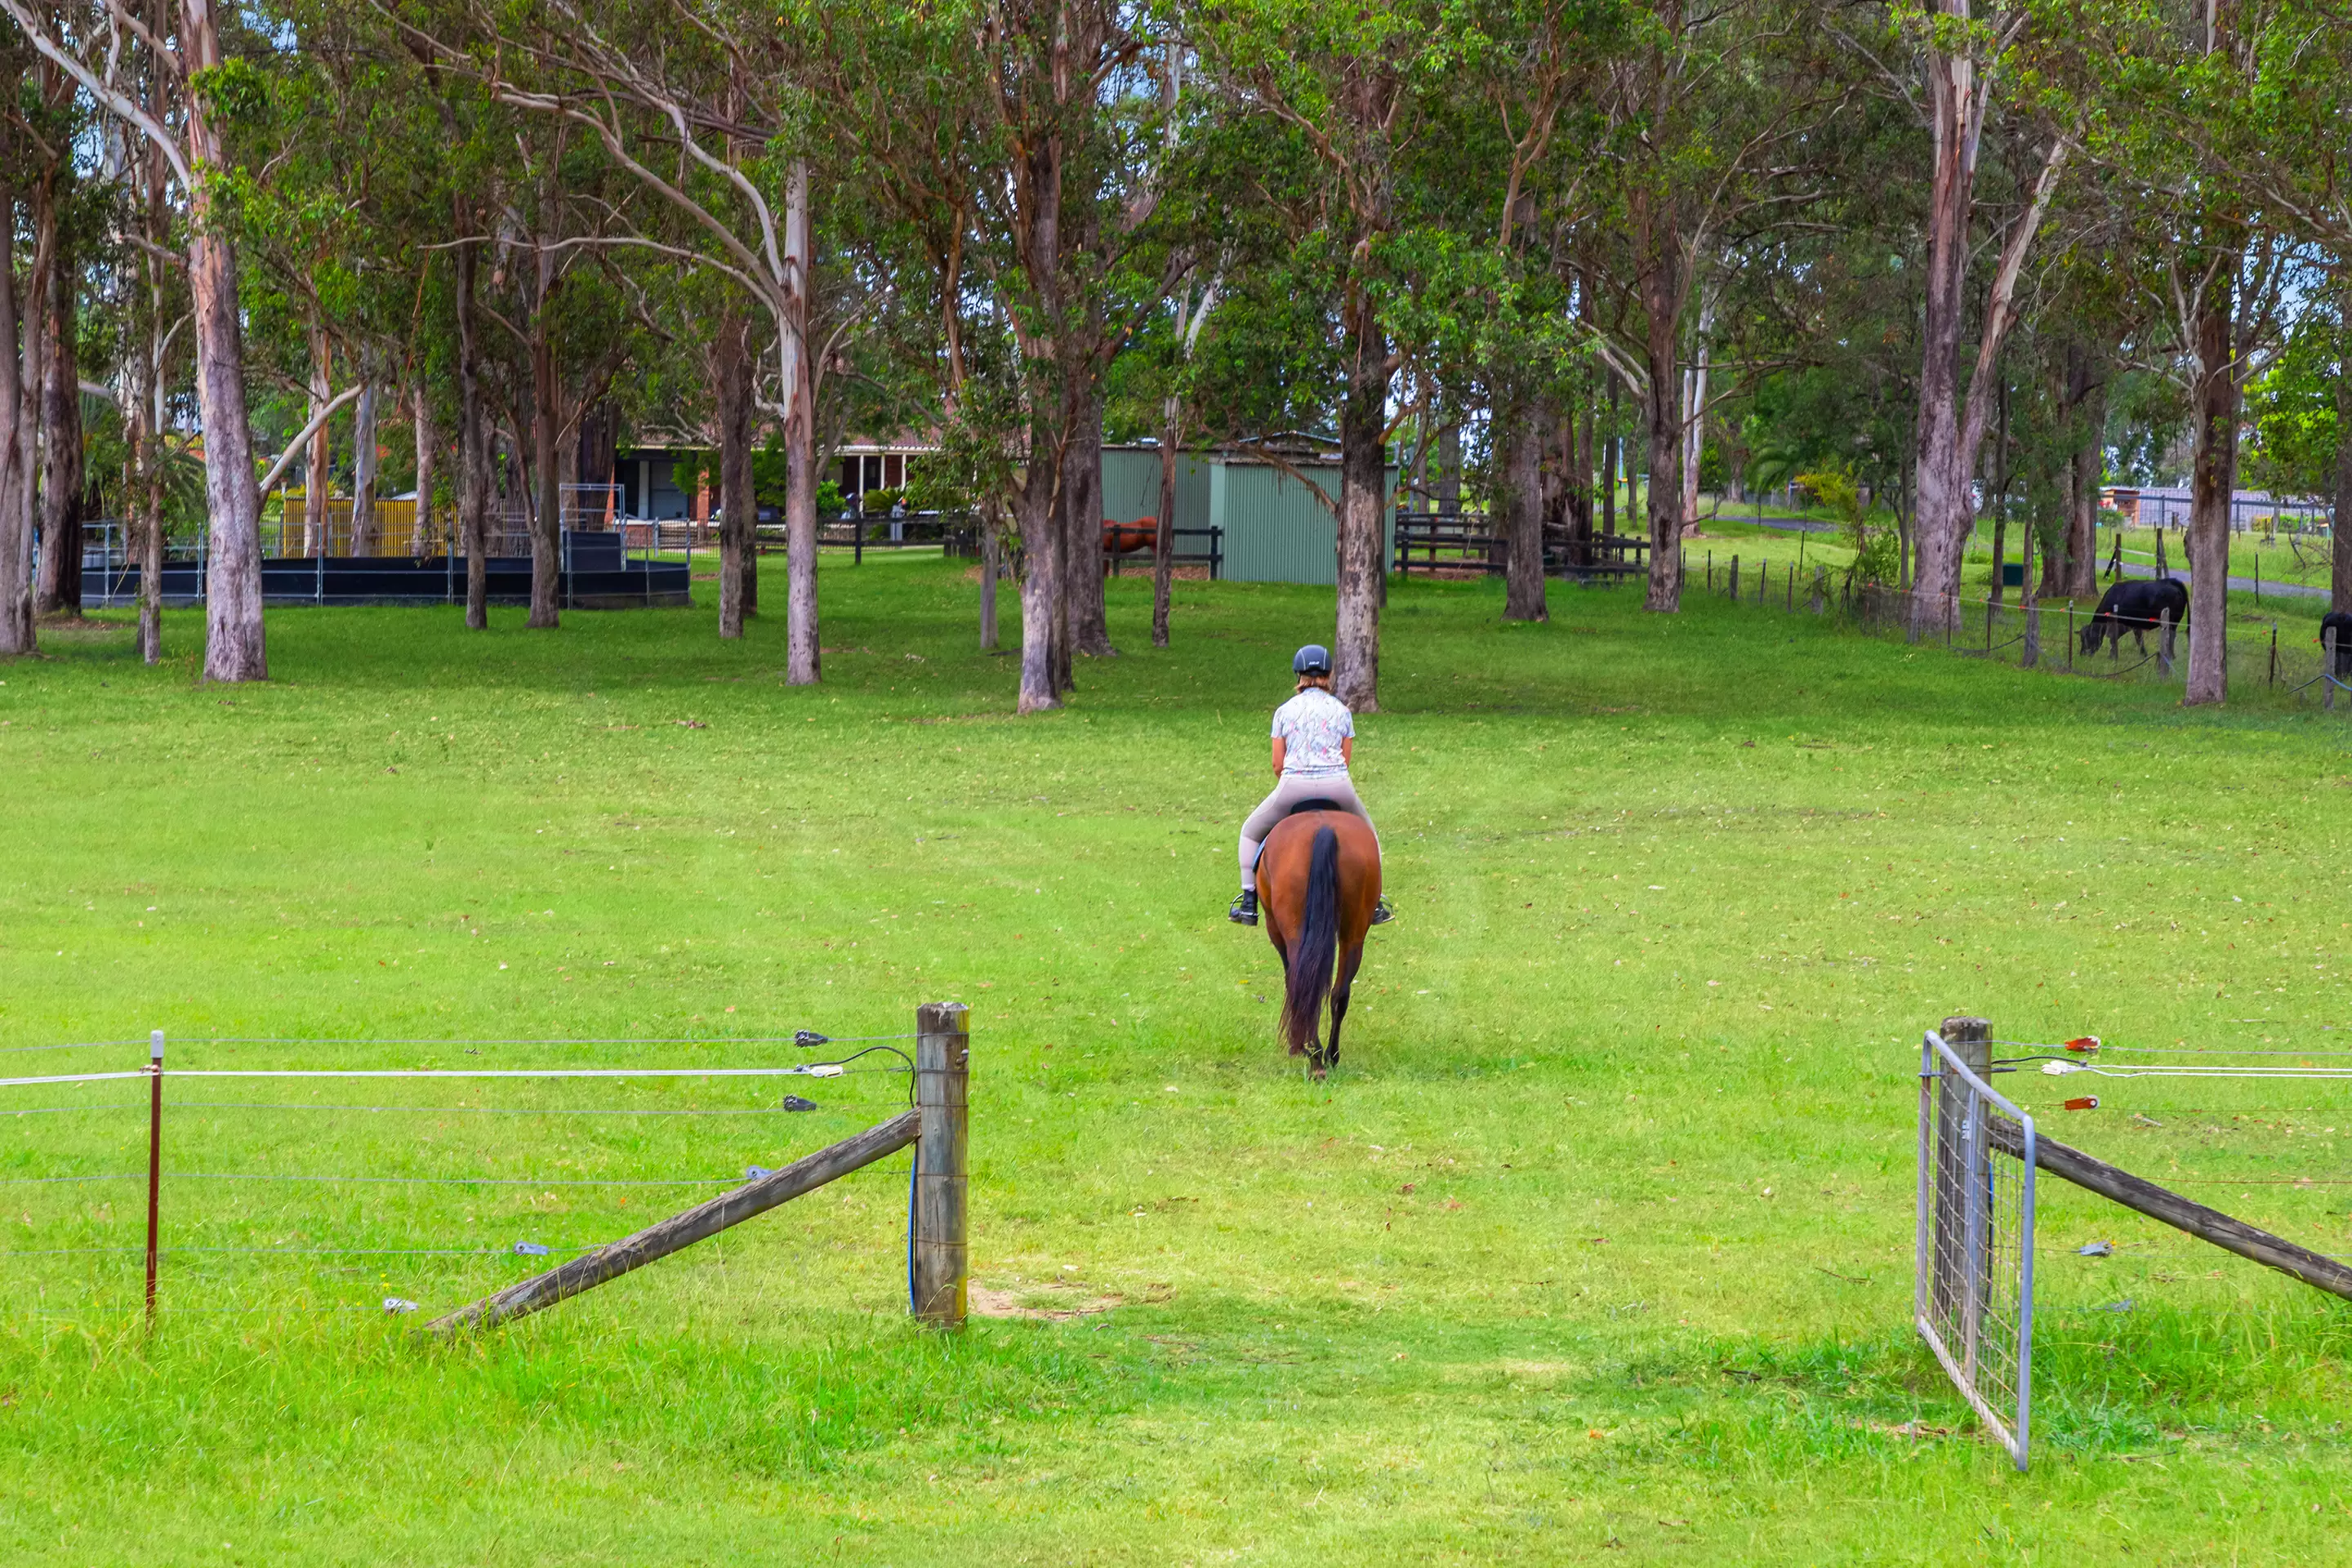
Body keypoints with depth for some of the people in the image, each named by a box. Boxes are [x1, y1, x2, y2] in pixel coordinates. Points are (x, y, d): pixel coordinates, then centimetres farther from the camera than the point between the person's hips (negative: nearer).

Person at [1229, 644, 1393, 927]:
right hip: (1338, 786, 1)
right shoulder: (1341, 710, 8)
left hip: (1293, 786, -1)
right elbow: (1346, 759, 10)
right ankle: (1374, 906, 25)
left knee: (1251, 832, 23)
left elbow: (1277, 764, 7)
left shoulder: (1285, 711, 6)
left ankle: (1248, 905, 16)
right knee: (1368, 834, 29)